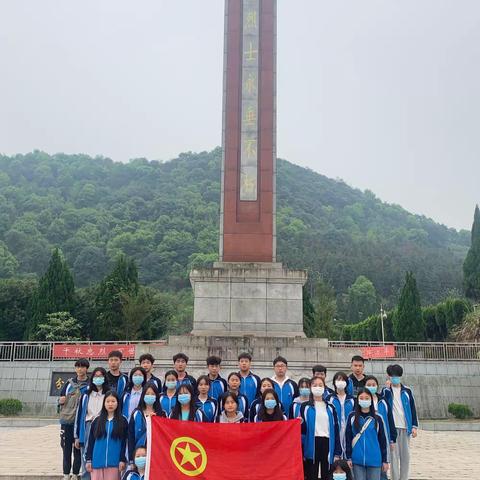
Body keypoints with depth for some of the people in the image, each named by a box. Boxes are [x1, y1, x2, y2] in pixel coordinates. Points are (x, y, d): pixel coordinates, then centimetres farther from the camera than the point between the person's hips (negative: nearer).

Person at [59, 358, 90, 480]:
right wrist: (60, 401, -6)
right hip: (66, 420, 3)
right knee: (66, 448, 8)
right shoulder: (69, 382, 8)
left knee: (78, 449, 3)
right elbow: (61, 398, 15)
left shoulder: (90, 385, -1)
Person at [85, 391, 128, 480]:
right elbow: (91, 441, 9)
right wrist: (88, 459, 5)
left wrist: (122, 460, -4)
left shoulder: (123, 421, 2)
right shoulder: (97, 421, 7)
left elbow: (124, 442, 1)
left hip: (114, 462, -2)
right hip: (97, 461, 2)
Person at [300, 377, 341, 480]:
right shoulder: (305, 407, 5)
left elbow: (336, 431, 9)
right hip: (312, 445, -2)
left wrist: (337, 453, 2)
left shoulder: (330, 408, 13)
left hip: (327, 444, 2)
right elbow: (303, 429, 1)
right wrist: (300, 424, -22)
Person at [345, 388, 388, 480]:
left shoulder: (377, 418, 3)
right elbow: (348, 438, 3)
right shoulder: (352, 417, 2)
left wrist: (384, 460, 6)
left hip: (374, 460, 0)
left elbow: (382, 440, 7)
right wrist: (349, 457, 0)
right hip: (357, 460, 0)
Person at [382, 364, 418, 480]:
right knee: (394, 455, -1)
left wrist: (414, 426, 4)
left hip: (405, 427, 2)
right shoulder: (386, 391, 3)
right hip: (392, 427, -2)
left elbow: (413, 408, 10)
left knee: (405, 455, 5)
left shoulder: (407, 391, 8)